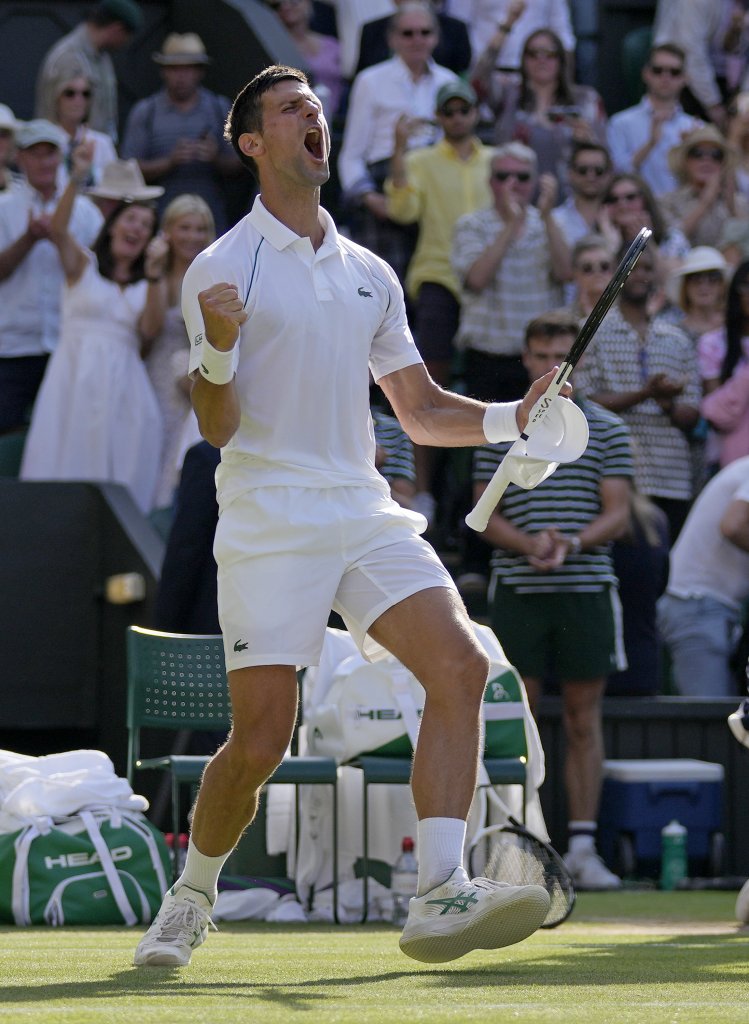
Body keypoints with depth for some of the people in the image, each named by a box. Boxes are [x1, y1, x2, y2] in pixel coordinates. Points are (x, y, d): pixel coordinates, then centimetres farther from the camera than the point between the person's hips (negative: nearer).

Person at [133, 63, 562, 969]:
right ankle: (189, 901, 16)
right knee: (261, 738, -9)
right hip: (268, 521, -5)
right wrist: (219, 349, -25)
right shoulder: (222, 270, 0)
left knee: (460, 666, -17)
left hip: (365, 515, 5)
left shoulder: (369, 275, 17)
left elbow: (421, 410, 20)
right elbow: (217, 427, -5)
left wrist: (510, 418, 3)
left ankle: (440, 896, -23)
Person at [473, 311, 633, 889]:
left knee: (584, 720, 0)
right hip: (517, 591, 0)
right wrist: (528, 542, -12)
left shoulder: (607, 430, 7)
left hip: (587, 588, 0)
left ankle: (583, 846, 2)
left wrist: (573, 543, -15)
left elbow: (618, 515, 3)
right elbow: (485, 515, 7)